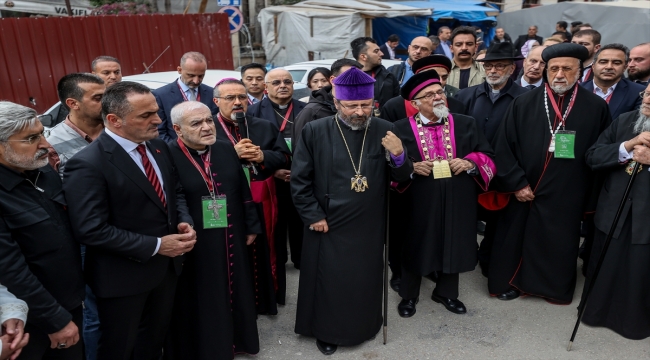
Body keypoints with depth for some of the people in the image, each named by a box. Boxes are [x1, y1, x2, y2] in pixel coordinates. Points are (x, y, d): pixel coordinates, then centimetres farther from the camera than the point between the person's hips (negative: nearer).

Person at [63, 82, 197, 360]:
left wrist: (184, 222, -10)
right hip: (123, 276, -6)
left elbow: (175, 191, 10)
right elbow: (91, 230, -26)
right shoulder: (87, 164, -24)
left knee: (155, 337, 27)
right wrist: (155, 246, -24)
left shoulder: (158, 147, 0)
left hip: (167, 265, 7)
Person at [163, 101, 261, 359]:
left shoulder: (226, 150, 3)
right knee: (199, 302, 12)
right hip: (193, 247, -5)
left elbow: (244, 191, 8)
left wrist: (251, 226, 10)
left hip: (231, 242, 6)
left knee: (233, 292, 21)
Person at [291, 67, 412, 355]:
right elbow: (299, 179, -6)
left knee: (366, 281, 19)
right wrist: (313, 216, -9)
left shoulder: (384, 130, -5)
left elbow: (401, 177, -3)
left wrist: (398, 155, -23)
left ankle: (364, 326, 44)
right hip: (328, 226, -2)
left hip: (369, 227, 2)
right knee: (329, 283, 14)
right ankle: (326, 331, 37)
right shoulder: (315, 131, -11)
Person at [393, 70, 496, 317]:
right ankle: (408, 295, 33)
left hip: (457, 202, 3)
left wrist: (470, 162, -14)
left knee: (452, 246, 16)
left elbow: (488, 157, 6)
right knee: (416, 247, 11)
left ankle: (446, 292, 40)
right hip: (419, 203, -2)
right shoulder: (402, 129, -4)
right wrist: (411, 168, -20)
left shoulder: (466, 125, 5)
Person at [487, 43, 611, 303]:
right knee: (515, 239, 12)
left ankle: (556, 289, 36)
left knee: (559, 244, 14)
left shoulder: (596, 107, -2)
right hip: (523, 191, 0)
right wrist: (515, 183, -10)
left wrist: (593, 195, 1)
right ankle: (508, 283, 32)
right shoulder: (523, 103, -3)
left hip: (567, 196, 0)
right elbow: (503, 146, -5)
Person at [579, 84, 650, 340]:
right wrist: (626, 146, -19)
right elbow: (592, 157, -5)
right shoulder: (624, 121, 2)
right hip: (613, 212, 3)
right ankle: (596, 311, 39)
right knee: (604, 269, 18)